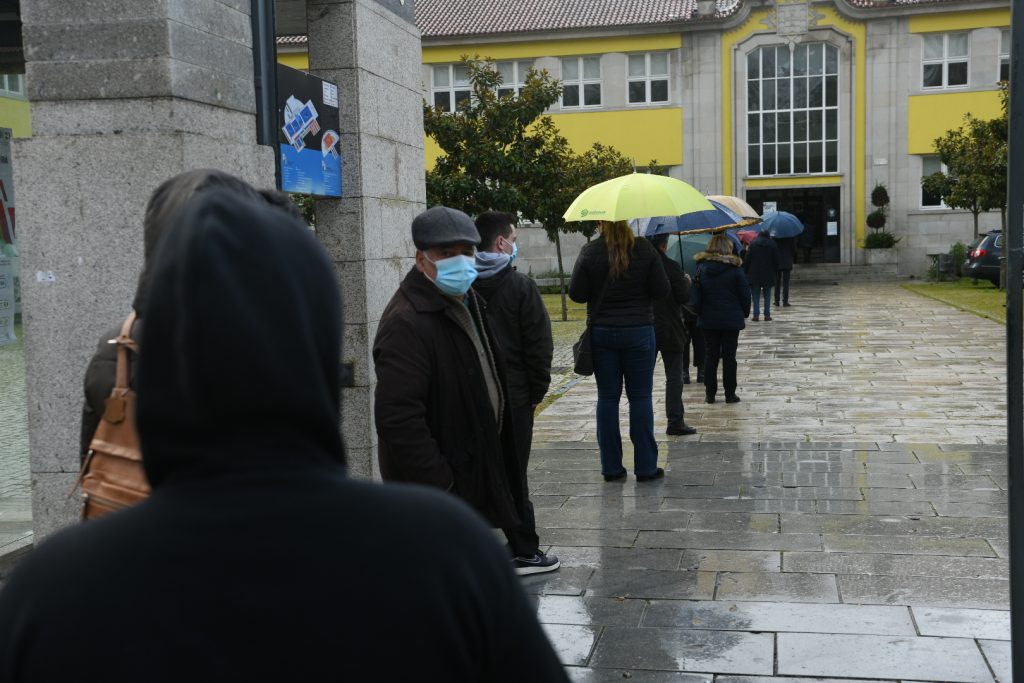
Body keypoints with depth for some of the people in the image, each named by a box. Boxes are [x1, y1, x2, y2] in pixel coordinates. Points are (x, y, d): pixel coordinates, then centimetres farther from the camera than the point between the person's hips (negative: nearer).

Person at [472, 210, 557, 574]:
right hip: (514, 395, -4)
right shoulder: (521, 287, -11)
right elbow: (539, 345, -12)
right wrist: (537, 389, -1)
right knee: (513, 475, 3)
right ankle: (524, 552, 10)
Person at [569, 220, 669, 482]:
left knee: (607, 398, 7)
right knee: (640, 397, 5)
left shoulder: (589, 253, -6)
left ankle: (611, 467, 11)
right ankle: (645, 467, 7)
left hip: (601, 333, 1)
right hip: (638, 332, -1)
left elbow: (576, 294, -4)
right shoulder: (644, 249, -6)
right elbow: (662, 290, -6)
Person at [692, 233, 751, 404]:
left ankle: (710, 394, 10)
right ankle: (730, 394, 8)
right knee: (729, 357, 5)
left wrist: (699, 312, 13)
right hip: (732, 320, -2)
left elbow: (695, 298, -3)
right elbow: (745, 295, -3)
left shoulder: (701, 269, -3)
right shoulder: (735, 270, -8)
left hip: (708, 320, 2)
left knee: (711, 356, 9)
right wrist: (744, 313, 12)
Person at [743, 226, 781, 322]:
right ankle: (767, 314, 6)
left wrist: (745, 271, 5)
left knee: (756, 296, 3)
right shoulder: (772, 245, 1)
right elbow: (776, 261, 5)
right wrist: (775, 271, 15)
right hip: (768, 274, 1)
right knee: (767, 295, 9)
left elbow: (747, 260, -2)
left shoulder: (753, 244, -2)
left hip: (754, 274, -1)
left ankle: (756, 314, -3)